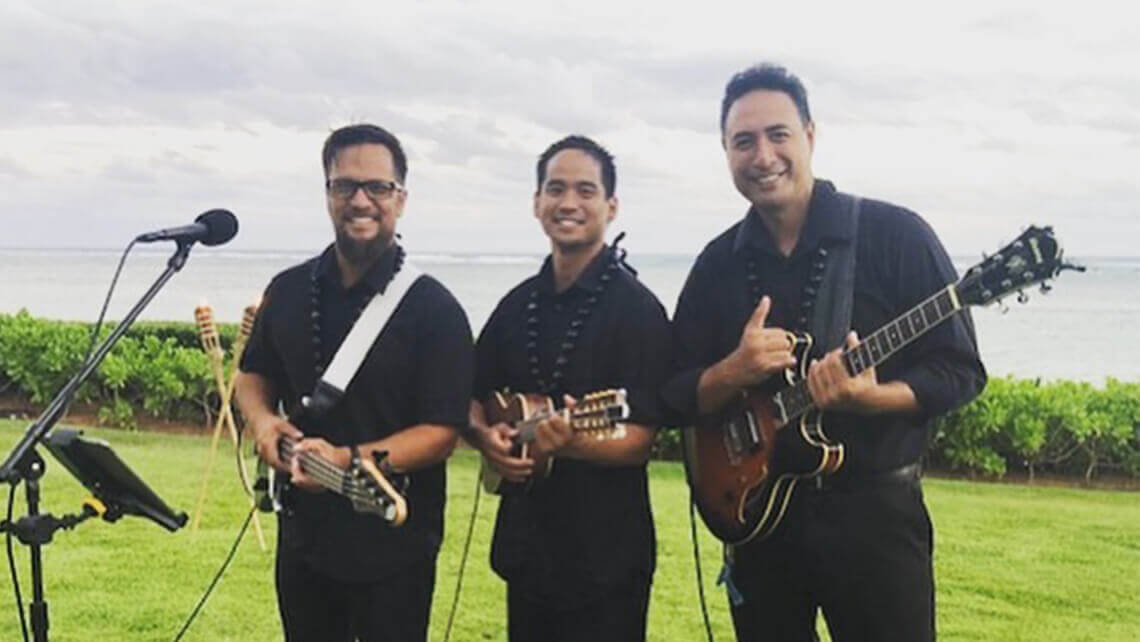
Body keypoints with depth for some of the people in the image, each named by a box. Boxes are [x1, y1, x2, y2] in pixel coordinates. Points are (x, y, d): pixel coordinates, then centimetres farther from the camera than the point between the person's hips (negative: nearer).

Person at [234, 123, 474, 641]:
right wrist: (262, 420, -6)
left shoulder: (433, 308, -13)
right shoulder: (288, 290, 3)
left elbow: (441, 433, -17)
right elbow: (252, 375, 16)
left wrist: (350, 459, -30)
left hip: (394, 547, -5)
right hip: (302, 534, 5)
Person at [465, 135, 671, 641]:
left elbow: (638, 441, -16)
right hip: (525, 544, 6)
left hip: (606, 556, -6)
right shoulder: (519, 304, 7)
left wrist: (572, 442, -33)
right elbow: (471, 399, 15)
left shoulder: (637, 309, -11)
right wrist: (486, 436, -6)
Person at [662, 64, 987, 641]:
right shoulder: (716, 265, 6)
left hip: (875, 511, -3)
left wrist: (870, 397, -25)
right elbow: (677, 393, 5)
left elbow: (958, 370, -7)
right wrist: (733, 373, -16)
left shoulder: (896, 235, -6)